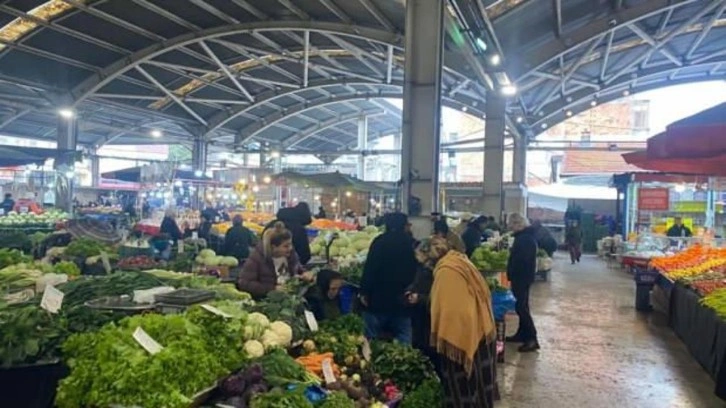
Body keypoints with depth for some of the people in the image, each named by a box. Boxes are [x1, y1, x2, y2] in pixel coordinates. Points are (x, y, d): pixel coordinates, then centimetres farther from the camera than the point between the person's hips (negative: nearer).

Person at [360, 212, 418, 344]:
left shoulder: (379, 241, -6)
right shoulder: (411, 243, 3)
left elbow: (370, 268, -11)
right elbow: (415, 271, 8)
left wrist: (364, 292, -7)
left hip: (379, 298, -2)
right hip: (402, 300, 3)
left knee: (372, 338, 6)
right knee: (404, 339, 10)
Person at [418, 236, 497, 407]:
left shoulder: (445, 271, -20)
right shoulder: (459, 260, 7)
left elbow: (446, 310, -23)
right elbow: (483, 292, 14)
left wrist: (441, 339, -15)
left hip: (462, 336, -9)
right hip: (480, 331, 9)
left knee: (462, 387, 5)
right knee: (478, 381, 20)